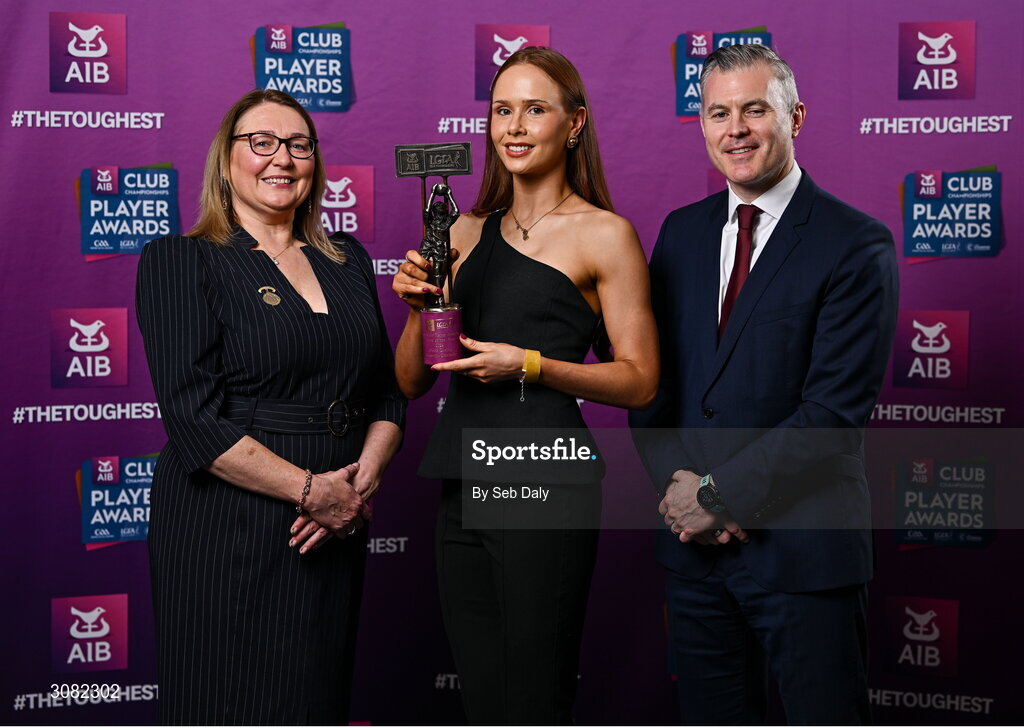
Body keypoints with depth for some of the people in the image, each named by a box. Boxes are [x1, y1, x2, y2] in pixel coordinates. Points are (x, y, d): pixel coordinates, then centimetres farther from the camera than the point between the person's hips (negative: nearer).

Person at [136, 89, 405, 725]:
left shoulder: (347, 260, 13)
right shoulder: (181, 260, -3)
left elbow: (388, 393, 12)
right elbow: (194, 417, -13)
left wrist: (364, 479, -6)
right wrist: (311, 489, -16)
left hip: (335, 531, 5)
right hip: (227, 529, -5)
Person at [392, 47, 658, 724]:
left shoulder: (604, 234, 0)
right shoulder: (465, 233, 13)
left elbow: (640, 380, -3)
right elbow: (411, 381, 14)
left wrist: (531, 365, -14)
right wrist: (419, 303, -4)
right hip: (464, 485, 5)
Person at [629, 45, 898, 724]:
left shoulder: (856, 245, -9)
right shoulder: (682, 231, 10)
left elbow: (837, 409, -15)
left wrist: (717, 493, -14)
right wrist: (677, 487, -6)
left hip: (804, 547, -5)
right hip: (694, 542, 5)